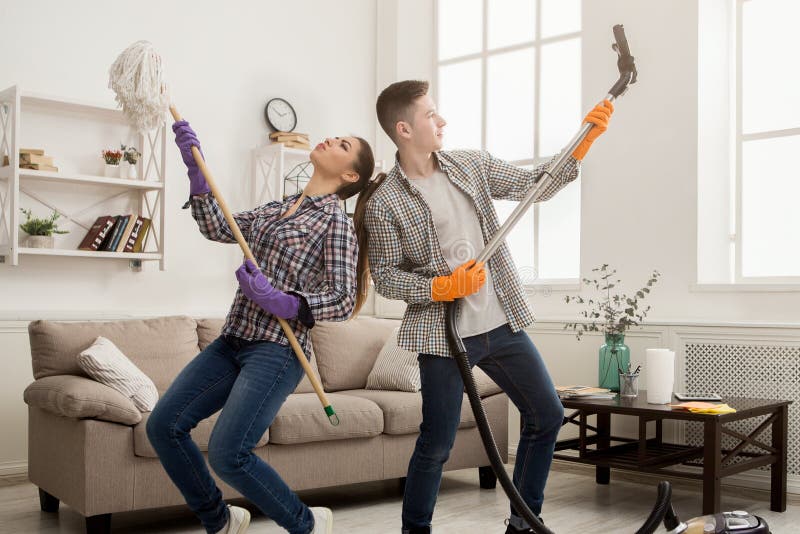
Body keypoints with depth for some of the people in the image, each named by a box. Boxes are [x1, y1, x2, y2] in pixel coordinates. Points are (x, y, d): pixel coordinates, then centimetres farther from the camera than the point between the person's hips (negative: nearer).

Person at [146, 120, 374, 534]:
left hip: (277, 349, -7)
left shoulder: (336, 222, -2)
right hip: (232, 341, 7)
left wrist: (282, 302, -20)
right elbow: (218, 229, 15)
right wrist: (196, 169, 7)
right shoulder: (276, 209, 17)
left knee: (227, 453, -17)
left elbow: (344, 300, -8)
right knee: (163, 426, 0)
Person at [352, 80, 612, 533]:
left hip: (502, 323, 6)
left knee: (548, 415, 10)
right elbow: (385, 276, -7)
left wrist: (582, 143, -1)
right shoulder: (383, 203, -9)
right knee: (437, 444, -1)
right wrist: (442, 288, -20)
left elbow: (535, 186, 9)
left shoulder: (472, 165, 6)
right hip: (443, 335, -6)